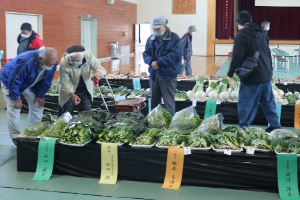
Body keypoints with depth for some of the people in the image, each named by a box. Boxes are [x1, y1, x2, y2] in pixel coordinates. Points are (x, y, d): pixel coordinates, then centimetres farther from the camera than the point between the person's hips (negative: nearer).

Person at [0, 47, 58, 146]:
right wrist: (16, 98, -24)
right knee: (14, 108, -13)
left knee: (38, 105, 0)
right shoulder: (26, 62, -42)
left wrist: (40, 95, -7)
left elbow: (47, 81, -6)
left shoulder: (52, 63, -22)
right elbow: (14, 81, -33)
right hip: (10, 81, -6)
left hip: (29, 84, 6)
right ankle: (16, 137, -1)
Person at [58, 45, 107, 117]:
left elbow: (99, 67, -21)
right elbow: (65, 81, -26)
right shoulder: (64, 64, -30)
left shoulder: (89, 56, -26)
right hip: (69, 89, -2)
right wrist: (71, 94, -43)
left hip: (85, 88, 2)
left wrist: (98, 72, -47)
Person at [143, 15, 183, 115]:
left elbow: (176, 55, -19)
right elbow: (146, 54, 9)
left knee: (168, 101, -2)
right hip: (154, 74, 6)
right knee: (154, 100, 14)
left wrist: (159, 62, -20)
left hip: (168, 75, -6)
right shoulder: (151, 39, 11)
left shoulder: (174, 39, -9)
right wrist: (151, 61, -14)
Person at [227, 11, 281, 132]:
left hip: (251, 77, -7)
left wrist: (231, 73, -9)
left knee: (246, 103, 0)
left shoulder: (241, 35, -10)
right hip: (266, 75, 8)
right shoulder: (261, 34, 15)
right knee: (268, 101, 17)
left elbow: (237, 57, -17)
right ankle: (275, 125, 21)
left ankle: (243, 128, 3)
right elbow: (268, 55, 19)